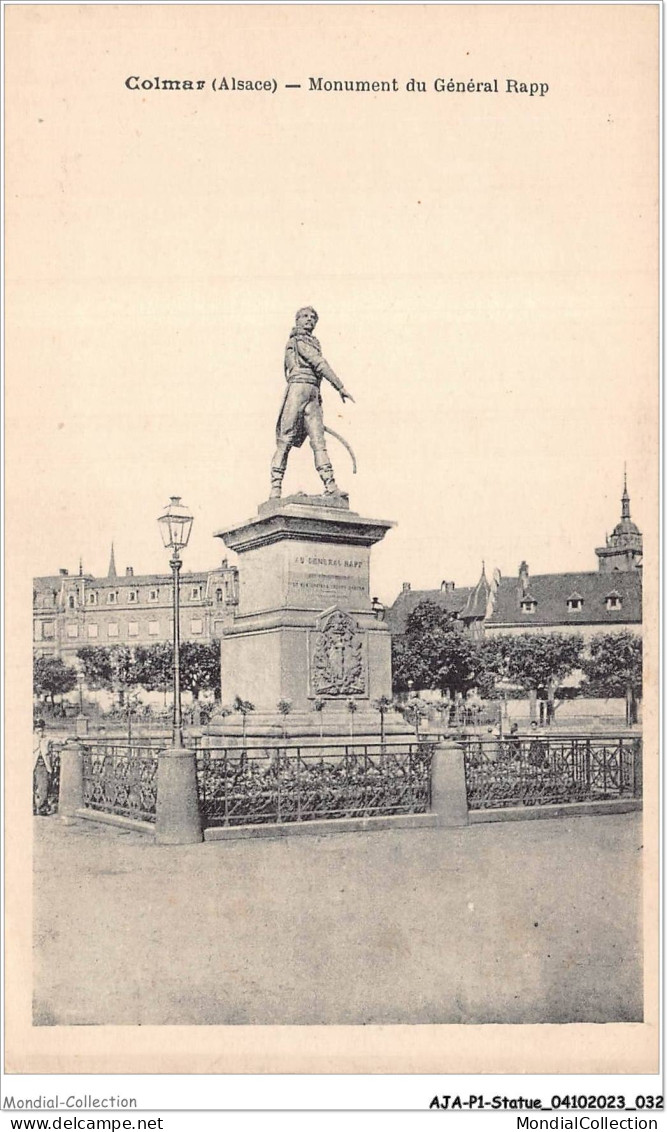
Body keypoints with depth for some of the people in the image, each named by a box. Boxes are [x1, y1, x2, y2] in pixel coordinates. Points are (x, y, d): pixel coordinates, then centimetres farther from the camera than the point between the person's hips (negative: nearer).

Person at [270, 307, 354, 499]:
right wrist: (340, 387, -11)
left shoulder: (313, 342, 30)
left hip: (313, 396, 7)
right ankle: (276, 487, -15)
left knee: (318, 440, -7)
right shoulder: (298, 339, 3)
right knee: (286, 439, -10)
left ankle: (330, 486, -20)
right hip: (299, 387, -7)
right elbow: (319, 364, -7)